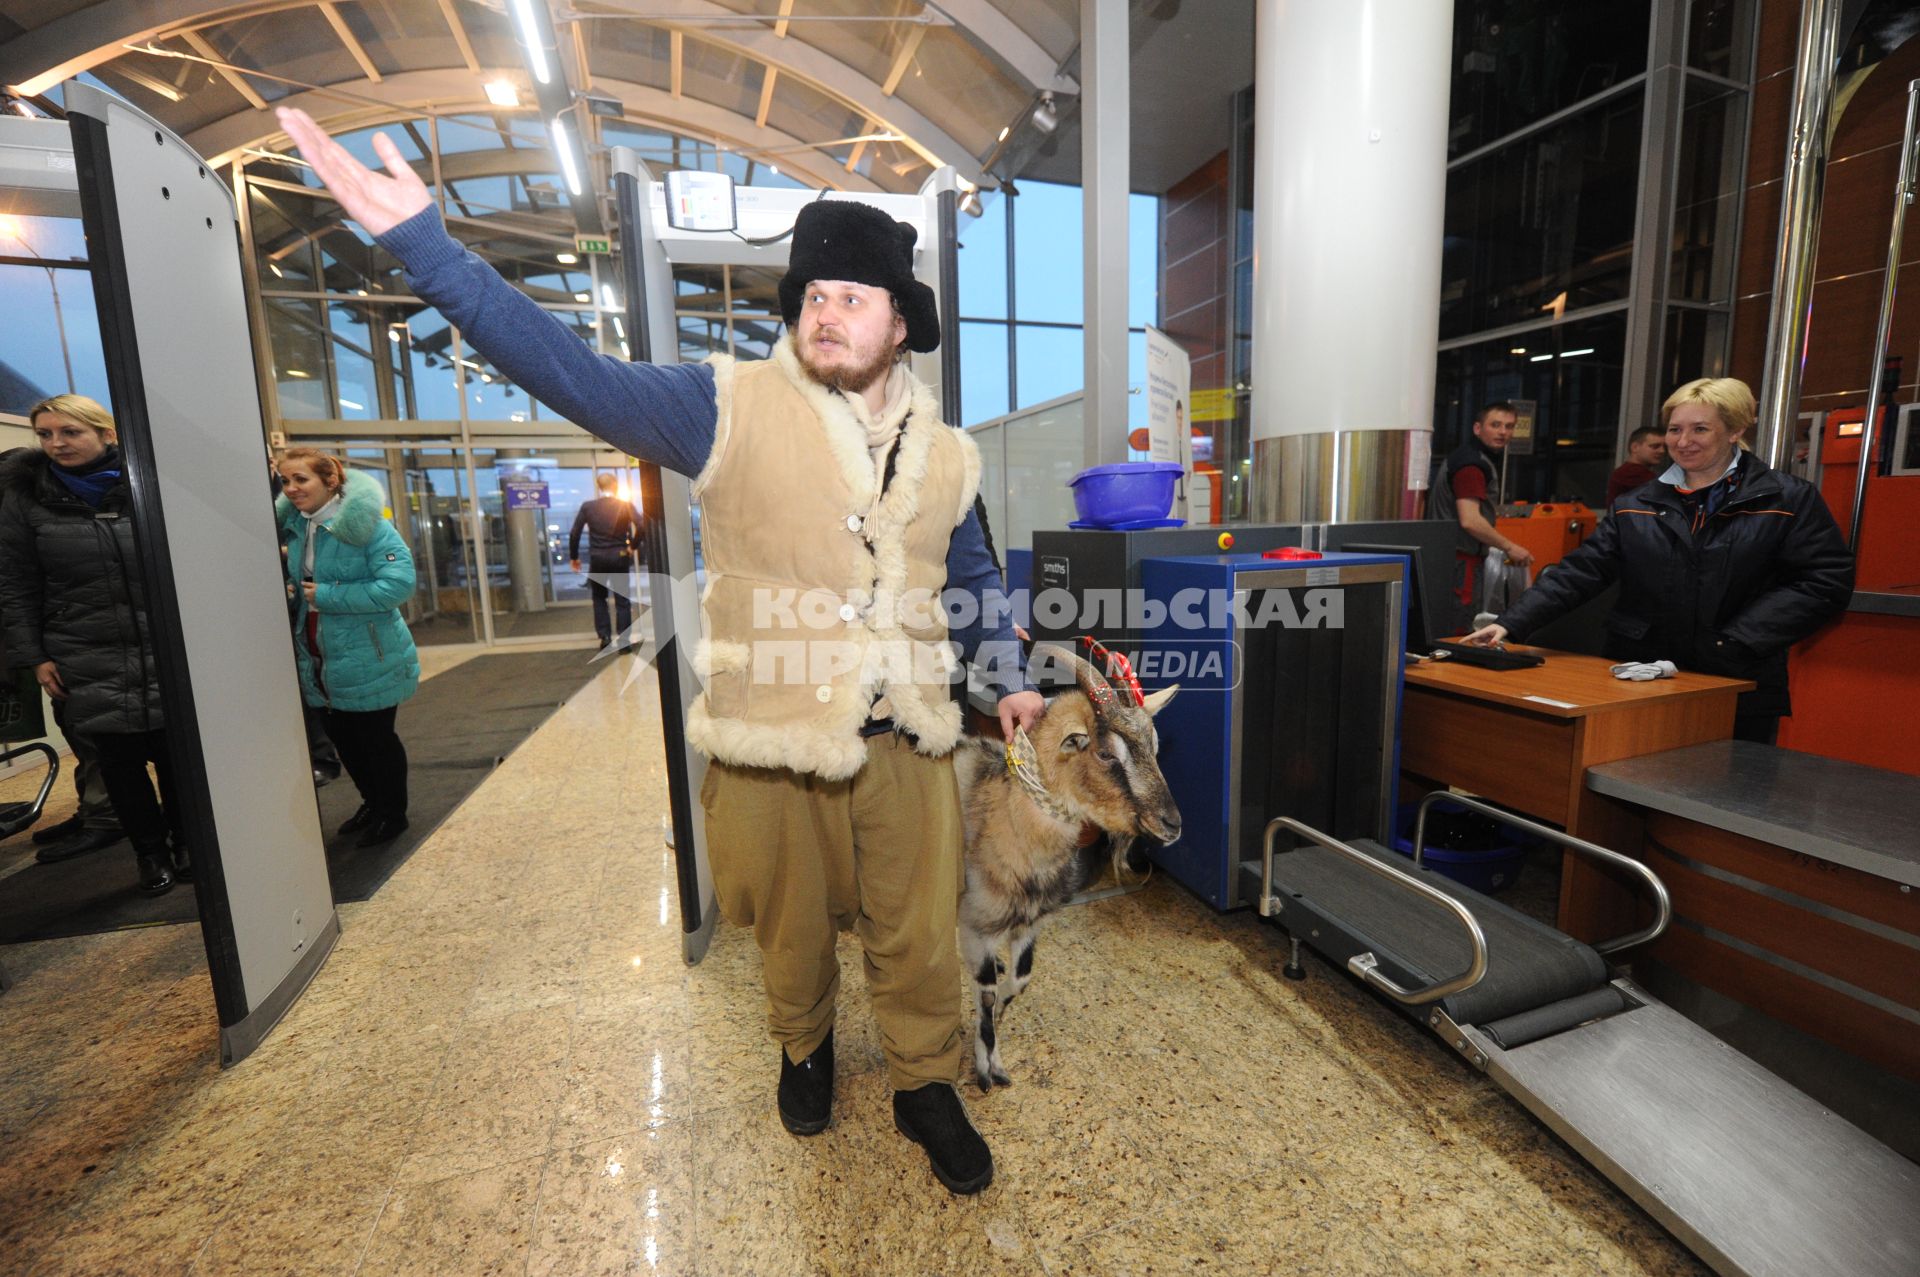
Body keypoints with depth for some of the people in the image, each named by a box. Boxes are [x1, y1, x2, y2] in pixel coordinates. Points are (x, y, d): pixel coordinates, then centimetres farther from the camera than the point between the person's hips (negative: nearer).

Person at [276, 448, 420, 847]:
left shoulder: (364, 523, -17)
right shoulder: (294, 525, 6)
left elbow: (399, 582, -25)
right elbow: (298, 587, 21)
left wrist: (327, 596, -22)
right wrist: (298, 596, -1)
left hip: (369, 659, -7)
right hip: (325, 660, 8)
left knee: (376, 738, 6)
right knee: (341, 736, 19)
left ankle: (393, 813, 25)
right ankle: (373, 803, 39)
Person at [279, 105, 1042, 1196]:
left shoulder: (947, 452, 8)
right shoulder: (733, 408, -6)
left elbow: (976, 577, 18)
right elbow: (579, 374, -15)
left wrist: (1012, 678, 16)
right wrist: (427, 246, -23)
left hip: (908, 739, 3)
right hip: (770, 740, -2)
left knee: (920, 934, 14)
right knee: (792, 928, 20)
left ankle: (927, 1086, 43)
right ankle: (806, 1046, 53)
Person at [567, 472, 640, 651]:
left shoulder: (587, 506, -2)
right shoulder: (625, 505, -5)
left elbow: (574, 534, -4)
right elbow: (640, 527, -17)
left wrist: (573, 557, 8)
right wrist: (632, 546, -1)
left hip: (597, 559, 1)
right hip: (620, 557, -1)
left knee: (599, 597, 20)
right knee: (623, 600, 7)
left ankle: (605, 637, 12)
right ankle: (624, 640, 5)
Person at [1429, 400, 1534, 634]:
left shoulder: (1463, 456, 17)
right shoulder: (1471, 464, -15)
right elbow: (1470, 521, -23)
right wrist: (1509, 547, -15)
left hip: (1449, 555, 10)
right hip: (1460, 560, -10)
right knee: (1455, 633, -7)